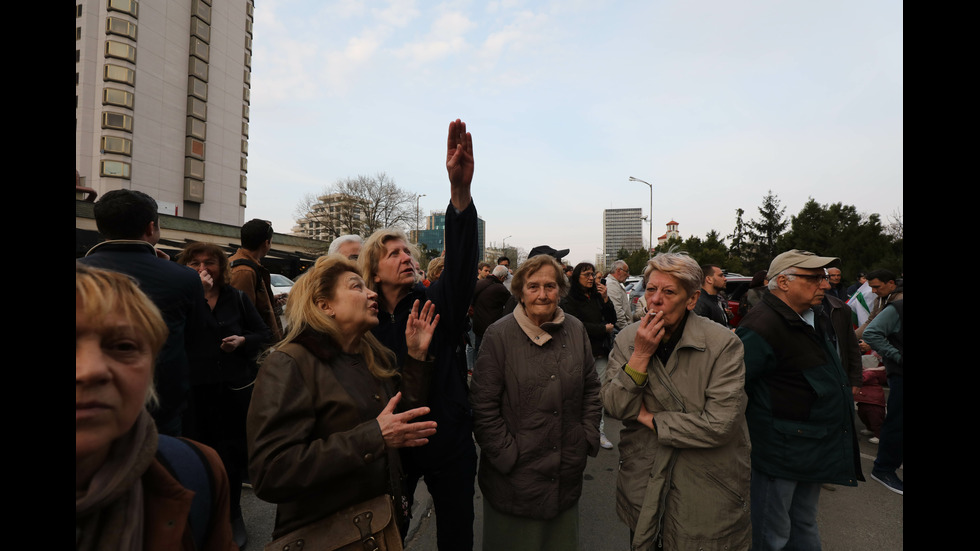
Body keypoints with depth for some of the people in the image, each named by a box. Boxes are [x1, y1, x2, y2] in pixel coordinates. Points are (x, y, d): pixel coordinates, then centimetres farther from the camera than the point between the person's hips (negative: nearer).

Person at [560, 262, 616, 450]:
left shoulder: (597, 296, 13)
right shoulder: (569, 301, -3)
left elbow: (612, 320, 11)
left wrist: (605, 299, -3)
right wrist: (604, 329, -5)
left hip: (601, 352, 4)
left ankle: (599, 431, 12)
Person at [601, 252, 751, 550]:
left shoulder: (723, 344, -17)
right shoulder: (627, 340, -5)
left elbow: (719, 425, -23)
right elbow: (614, 408, -11)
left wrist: (650, 418, -15)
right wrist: (641, 355, -22)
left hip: (706, 488, -3)